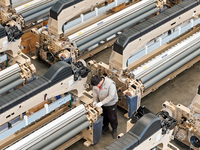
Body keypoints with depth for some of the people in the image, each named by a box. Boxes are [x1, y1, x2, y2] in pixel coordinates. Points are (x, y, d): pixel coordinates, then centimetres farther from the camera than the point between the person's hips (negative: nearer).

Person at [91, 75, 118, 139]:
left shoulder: (111, 84, -36)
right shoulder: (96, 83, -17)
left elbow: (111, 96, -34)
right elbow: (95, 92, 0)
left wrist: (101, 103, -34)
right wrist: (95, 101, -13)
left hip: (111, 103, -5)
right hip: (102, 103, 5)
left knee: (112, 117, 12)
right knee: (104, 116, 24)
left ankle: (114, 130, 35)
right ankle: (105, 126, 48)